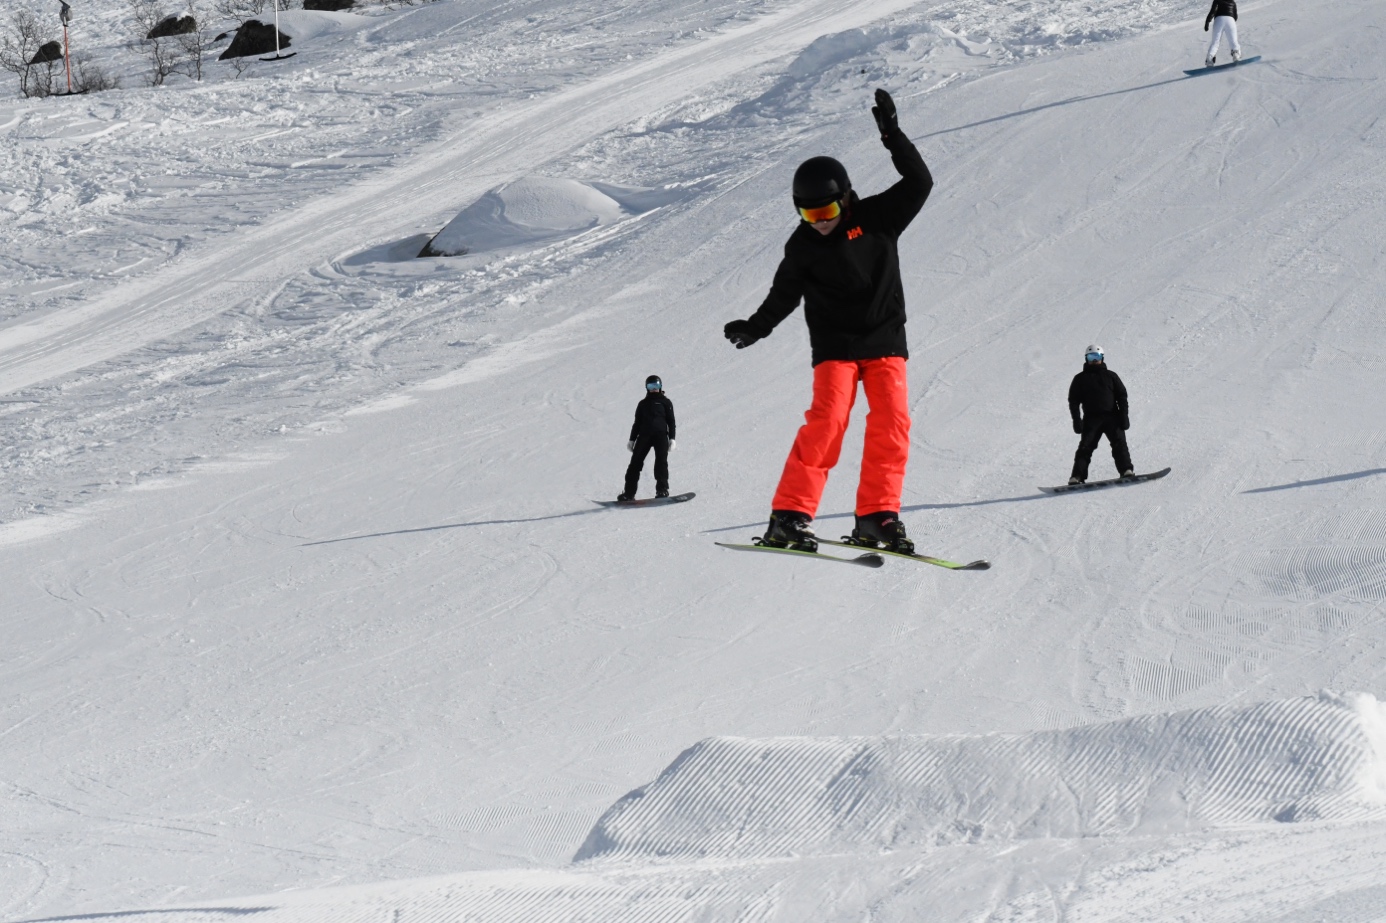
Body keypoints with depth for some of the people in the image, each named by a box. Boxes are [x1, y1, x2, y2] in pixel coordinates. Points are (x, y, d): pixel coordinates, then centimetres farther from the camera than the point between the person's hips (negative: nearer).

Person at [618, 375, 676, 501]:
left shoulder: (665, 402, 13)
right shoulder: (643, 404, 22)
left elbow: (671, 421, 8)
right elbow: (637, 423, 23)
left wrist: (672, 438, -4)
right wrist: (632, 439, 15)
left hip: (660, 434, -2)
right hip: (644, 435, 2)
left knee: (661, 461, -15)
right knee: (636, 461, -5)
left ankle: (662, 490, -16)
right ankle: (629, 492, -4)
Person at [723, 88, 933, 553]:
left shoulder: (878, 218, -1)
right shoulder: (803, 246, 0)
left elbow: (919, 182, -6)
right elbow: (782, 297, 9)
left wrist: (892, 135, -12)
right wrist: (753, 329, -2)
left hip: (885, 340, 2)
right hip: (835, 345, -2)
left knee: (892, 420, -12)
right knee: (827, 419, -17)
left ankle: (877, 516, -7)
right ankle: (790, 515, -17)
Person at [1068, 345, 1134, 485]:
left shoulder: (1110, 376, 16)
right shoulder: (1080, 379, 14)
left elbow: (1121, 396, 12)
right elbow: (1074, 401, 9)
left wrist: (1124, 415, -2)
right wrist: (1077, 420, -4)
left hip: (1112, 417, 1)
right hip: (1091, 419, -1)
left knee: (1119, 443, -13)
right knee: (1086, 446, -10)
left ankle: (1126, 470, -17)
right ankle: (1077, 476, -14)